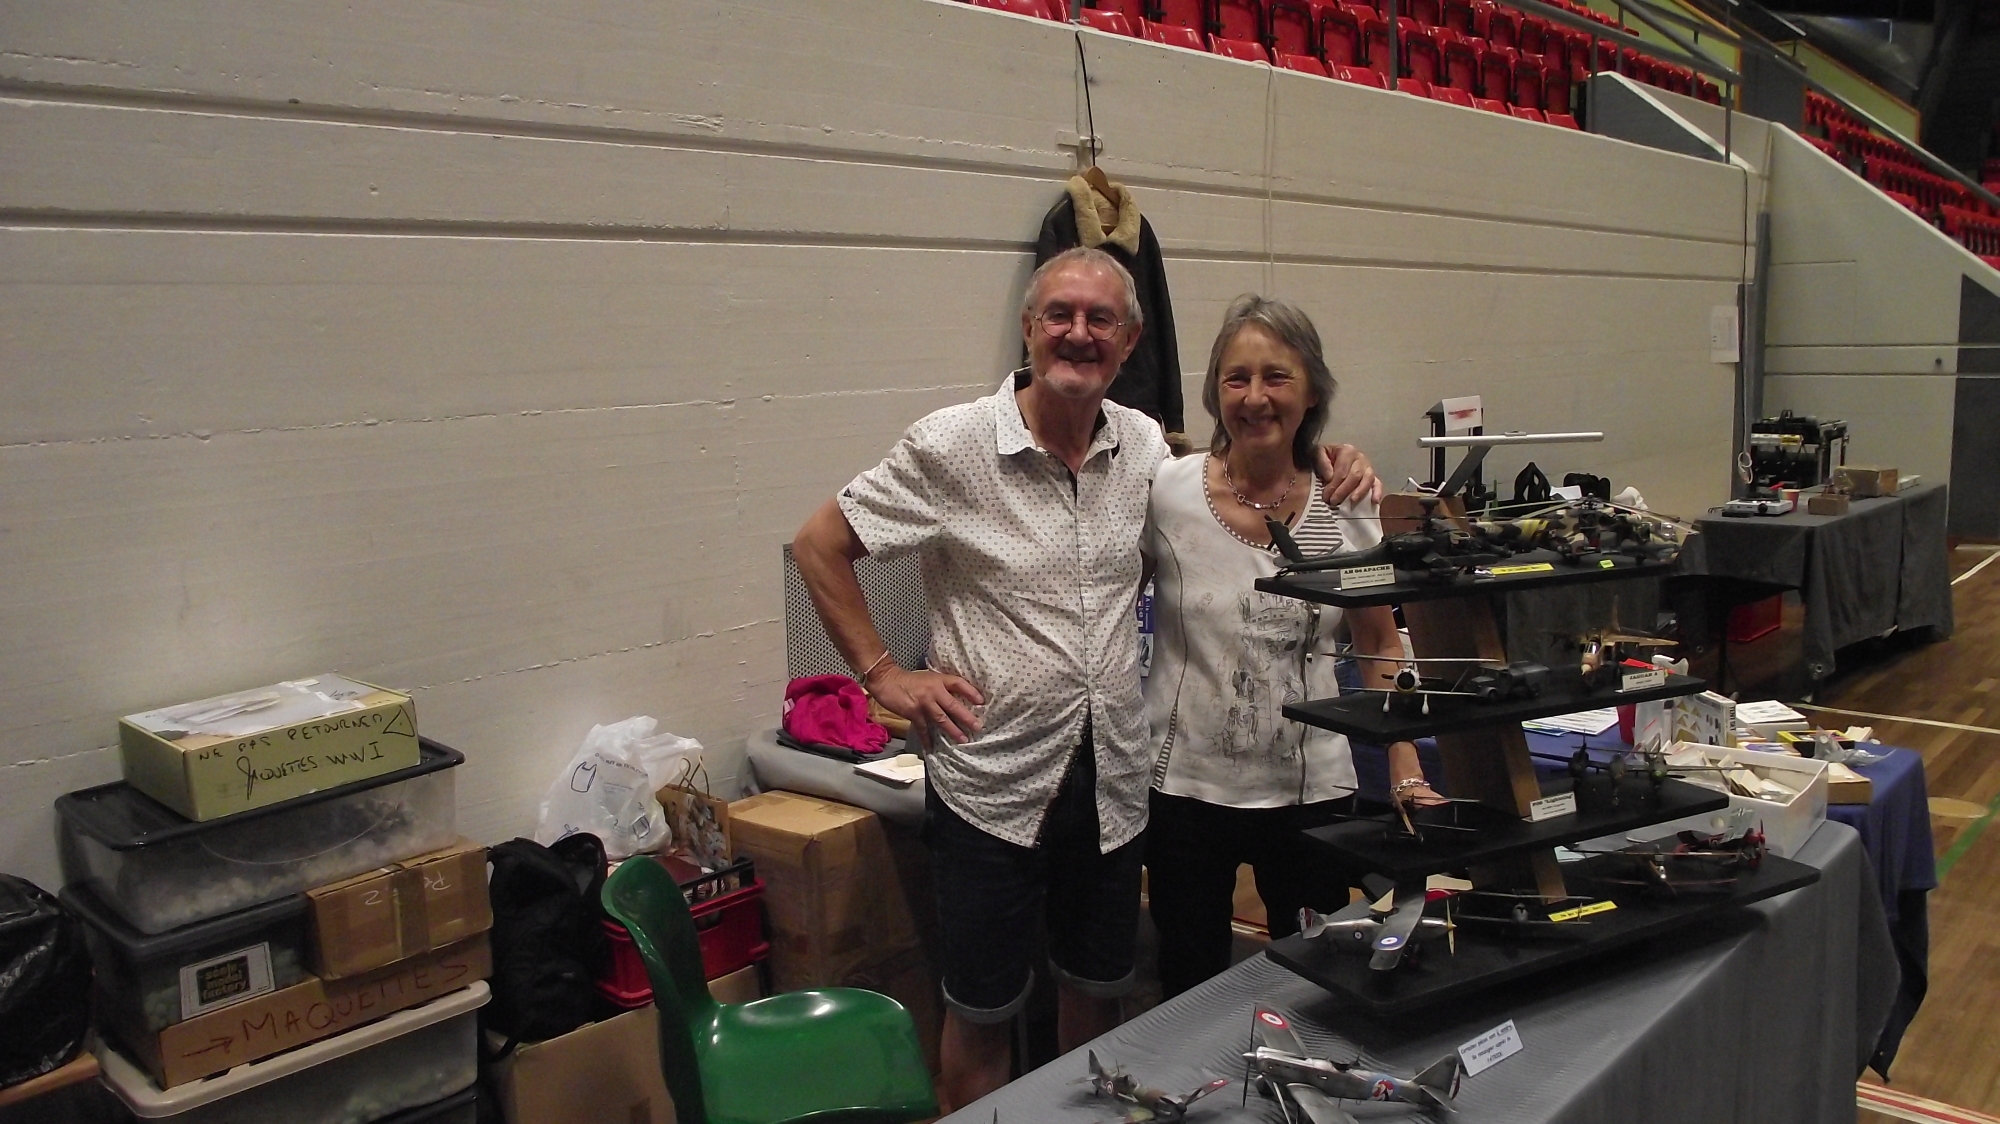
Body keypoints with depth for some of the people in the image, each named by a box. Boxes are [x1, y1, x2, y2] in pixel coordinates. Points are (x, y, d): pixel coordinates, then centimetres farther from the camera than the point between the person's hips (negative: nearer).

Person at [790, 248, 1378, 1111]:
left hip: (1113, 775, 4)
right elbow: (819, 544, -4)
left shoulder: (1144, 447, 1)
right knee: (983, 1011, 10)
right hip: (993, 777, -4)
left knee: (1099, 989, 21)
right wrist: (884, 675, -8)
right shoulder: (952, 444, -11)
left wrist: (1326, 477, -1)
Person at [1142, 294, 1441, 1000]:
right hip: (1186, 784, -1)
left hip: (1314, 788, 2)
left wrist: (1406, 773, 3)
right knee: (1190, 994, 12)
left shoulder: (1348, 505, -4)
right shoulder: (1163, 492, -10)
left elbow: (1381, 645, 8)